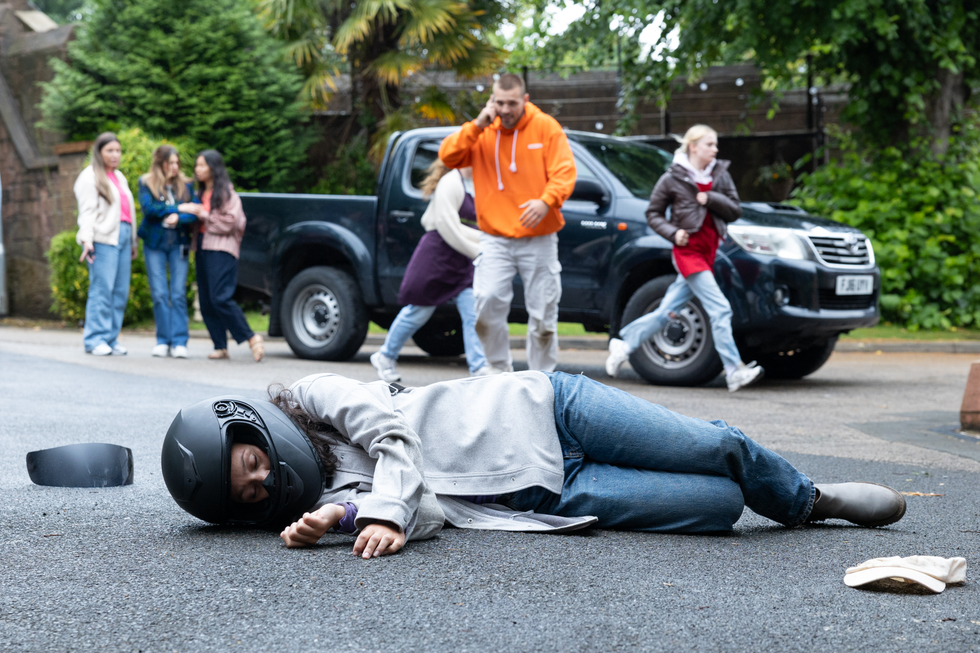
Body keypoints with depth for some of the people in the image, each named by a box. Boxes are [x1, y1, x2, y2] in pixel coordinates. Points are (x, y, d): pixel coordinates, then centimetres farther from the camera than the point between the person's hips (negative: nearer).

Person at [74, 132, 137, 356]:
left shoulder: (119, 177, 25)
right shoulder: (90, 177, 1)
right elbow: (87, 211, -7)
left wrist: (133, 241, 23)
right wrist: (86, 239, -18)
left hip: (122, 236, 7)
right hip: (103, 238, -7)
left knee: (121, 291, 2)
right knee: (102, 289, -12)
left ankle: (111, 338, 5)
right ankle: (95, 340, -11)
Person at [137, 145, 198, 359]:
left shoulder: (186, 185, 10)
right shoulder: (146, 183, 5)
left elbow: (194, 214, 0)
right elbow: (148, 207, -11)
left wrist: (178, 218, -19)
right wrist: (178, 208, -9)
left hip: (179, 244, 1)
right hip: (155, 244, -1)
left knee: (179, 293, -6)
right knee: (159, 294, -4)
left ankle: (179, 342, -5)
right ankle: (163, 340, 4)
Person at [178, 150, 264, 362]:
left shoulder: (226, 192, -2)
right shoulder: (201, 193, 22)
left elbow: (228, 222, -9)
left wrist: (202, 214, -9)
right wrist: (185, 211, 2)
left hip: (221, 250, -8)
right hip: (203, 248, 8)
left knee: (220, 298, -19)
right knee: (206, 302, 2)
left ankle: (251, 338, -14)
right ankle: (221, 347, 4)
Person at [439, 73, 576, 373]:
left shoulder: (545, 127, 0)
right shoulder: (482, 131, 6)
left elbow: (564, 172, -7)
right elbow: (448, 156, -3)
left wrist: (547, 201, -25)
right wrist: (477, 126, -12)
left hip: (539, 239, -1)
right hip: (495, 238, 1)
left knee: (543, 313, 3)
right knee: (487, 300, -16)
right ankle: (501, 371, 0)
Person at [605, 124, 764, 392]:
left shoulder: (720, 175, 10)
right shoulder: (673, 179, -3)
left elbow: (735, 211, 8)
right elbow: (653, 213, 4)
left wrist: (710, 199, -9)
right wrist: (673, 232, -13)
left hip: (708, 252, 6)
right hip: (687, 250, -6)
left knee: (666, 311, 10)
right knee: (719, 308, -16)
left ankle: (623, 344, 26)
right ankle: (734, 371, -17)